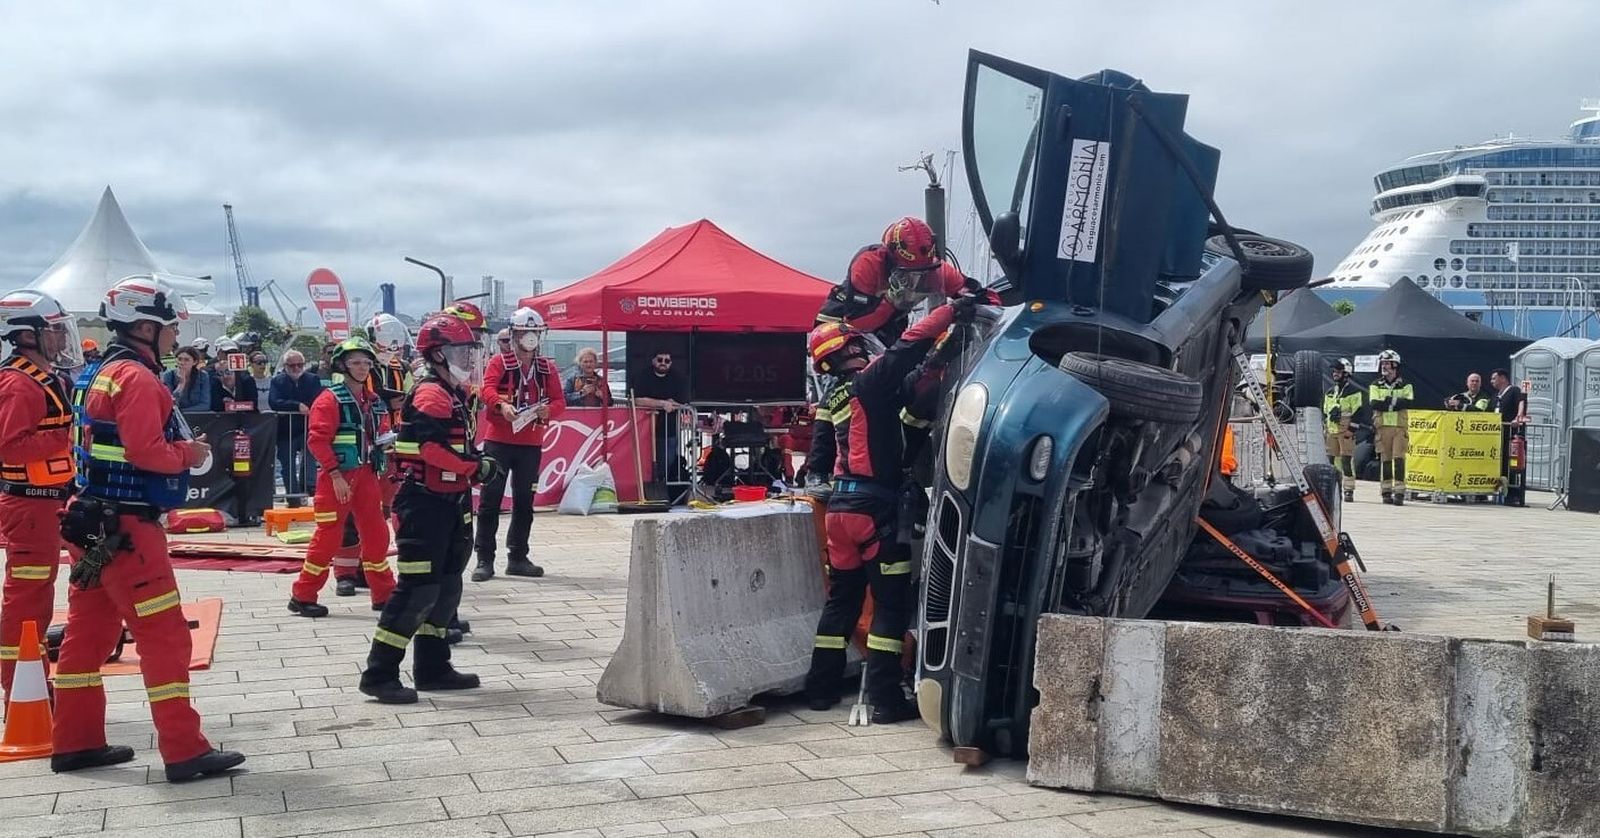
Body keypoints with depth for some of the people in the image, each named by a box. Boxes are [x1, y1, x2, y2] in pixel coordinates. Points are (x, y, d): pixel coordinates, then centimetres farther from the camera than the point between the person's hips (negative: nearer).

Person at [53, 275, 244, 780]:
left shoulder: (105, 372, 16)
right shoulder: (137, 377, -15)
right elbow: (147, 451, -23)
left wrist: (178, 451, 8)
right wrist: (188, 454, -6)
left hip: (96, 523, 10)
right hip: (126, 528, -10)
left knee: (89, 630, 14)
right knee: (165, 635, -7)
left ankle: (76, 742, 23)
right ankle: (184, 752, -5)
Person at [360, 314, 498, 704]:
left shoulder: (453, 395, 17)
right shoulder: (431, 395, -15)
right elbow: (432, 448, -26)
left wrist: (475, 465, 8)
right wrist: (476, 466, -19)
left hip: (449, 503, 10)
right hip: (424, 505, -10)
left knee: (446, 587, 15)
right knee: (418, 588, -10)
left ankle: (432, 668, 25)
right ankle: (379, 674, -4)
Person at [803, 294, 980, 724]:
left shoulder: (833, 398, 14)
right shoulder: (872, 380, -10)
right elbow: (908, 345, -18)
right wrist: (953, 310, -17)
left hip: (840, 506, 8)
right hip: (876, 507, -8)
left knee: (842, 598, 16)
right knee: (891, 602, -3)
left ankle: (820, 688, 21)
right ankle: (885, 699, -4)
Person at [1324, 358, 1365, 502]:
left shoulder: (1354, 391, -3)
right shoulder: (1330, 392, 18)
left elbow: (1357, 411, -7)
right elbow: (1325, 412, 23)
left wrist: (1352, 427, -13)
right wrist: (1324, 429, 18)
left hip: (1346, 430, -7)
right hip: (1331, 430, 7)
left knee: (1347, 460, -9)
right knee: (1333, 460, 8)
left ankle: (1349, 490, -7)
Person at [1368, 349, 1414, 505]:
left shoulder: (1405, 386, 10)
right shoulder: (1375, 386, 11)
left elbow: (1407, 402, -8)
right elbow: (1373, 404, -6)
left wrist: (1387, 402, -16)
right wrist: (1396, 402, -13)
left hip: (1400, 427, -1)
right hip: (1382, 426, 1)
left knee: (1399, 459, -8)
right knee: (1385, 459, 2)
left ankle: (1399, 493, -9)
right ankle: (1386, 492, 8)